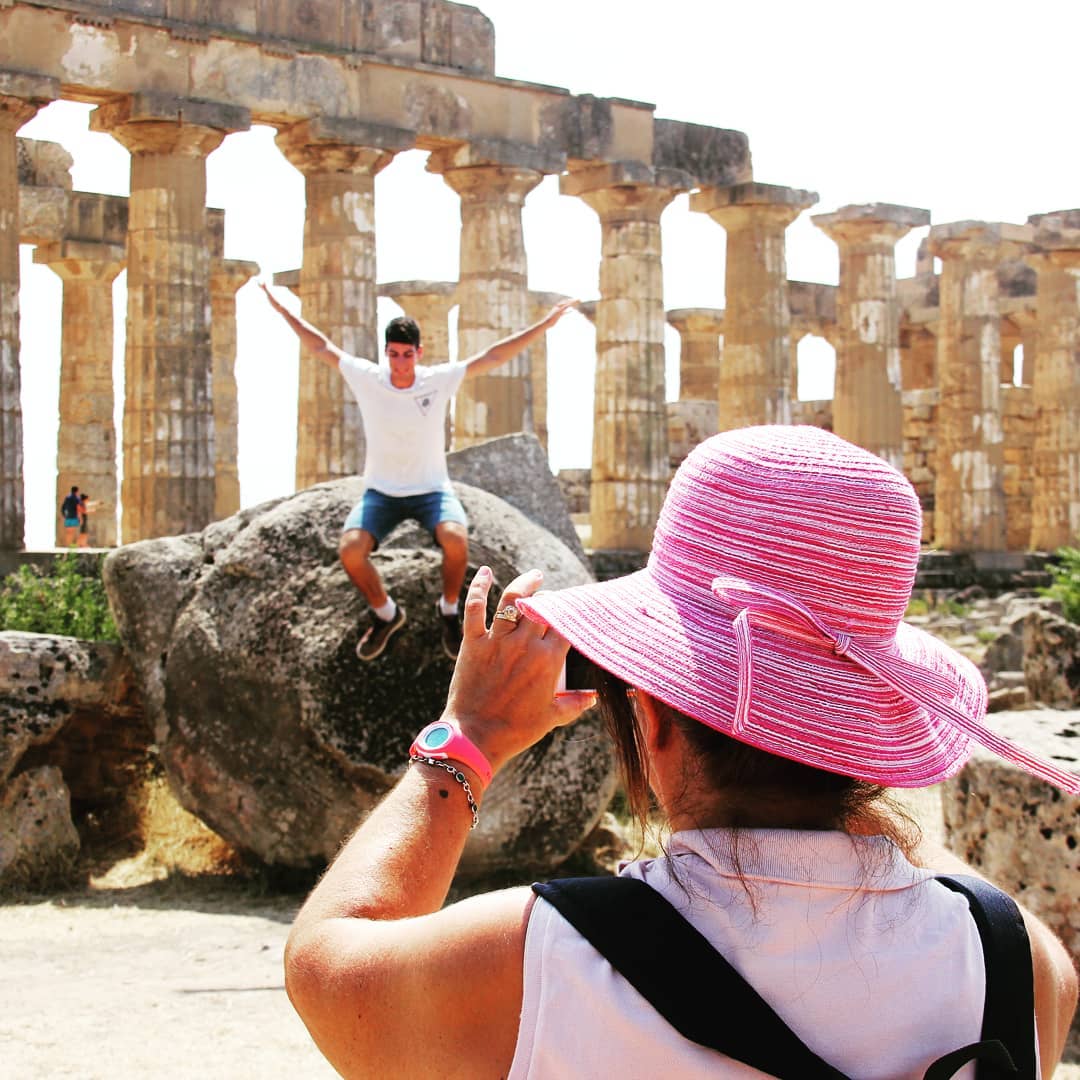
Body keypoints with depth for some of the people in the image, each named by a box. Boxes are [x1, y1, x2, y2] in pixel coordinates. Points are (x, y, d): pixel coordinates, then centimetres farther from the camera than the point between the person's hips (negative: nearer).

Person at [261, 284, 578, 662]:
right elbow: (321, 346, 3)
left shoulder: (439, 380, -7)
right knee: (350, 549, -26)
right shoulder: (367, 378, -6)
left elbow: (494, 356, -6)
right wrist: (284, 311, 5)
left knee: (456, 539, -32)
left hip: (432, 490, -1)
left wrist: (545, 323, -8)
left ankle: (449, 610, -3)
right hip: (380, 493, 1)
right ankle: (385, 613, 3)